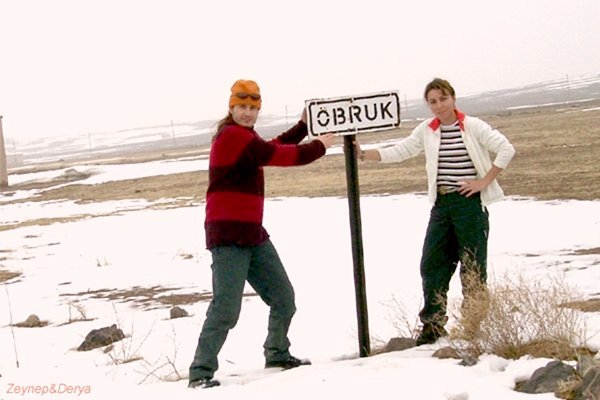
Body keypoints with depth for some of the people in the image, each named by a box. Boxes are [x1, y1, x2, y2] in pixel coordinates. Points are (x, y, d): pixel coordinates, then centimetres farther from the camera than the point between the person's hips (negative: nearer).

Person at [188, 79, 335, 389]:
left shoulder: (242, 136, 17)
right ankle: (201, 372, -7)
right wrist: (319, 146, -2)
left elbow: (273, 148, 26)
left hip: (253, 234, 10)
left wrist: (303, 126, 21)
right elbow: (279, 155, -15)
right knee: (226, 307, -13)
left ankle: (277, 354, 33)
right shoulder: (233, 135, -14)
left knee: (283, 297, 16)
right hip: (228, 235, -10)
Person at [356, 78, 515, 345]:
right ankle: (433, 325, 15)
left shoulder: (473, 127, -6)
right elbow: (398, 152, 9)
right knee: (432, 264, 4)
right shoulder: (426, 131, 8)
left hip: (470, 203, -5)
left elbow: (506, 149, -10)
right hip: (442, 204, 5)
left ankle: (474, 327, 10)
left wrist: (484, 181, -13)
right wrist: (363, 154, -1)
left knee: (472, 265, 0)